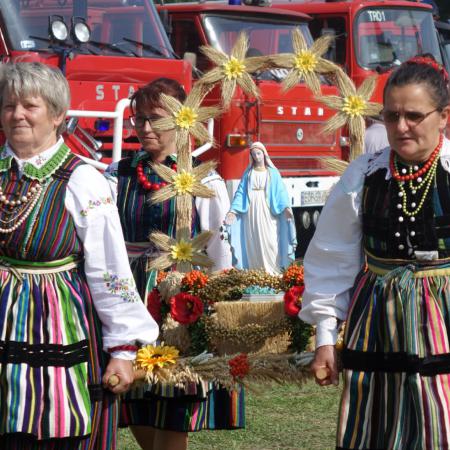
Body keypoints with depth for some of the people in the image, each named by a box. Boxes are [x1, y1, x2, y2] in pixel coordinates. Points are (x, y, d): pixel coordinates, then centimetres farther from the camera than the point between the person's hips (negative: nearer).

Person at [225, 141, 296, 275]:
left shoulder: (272, 173, 9)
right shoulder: (248, 174, 13)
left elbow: (280, 191, 0)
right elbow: (240, 193, 8)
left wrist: (285, 207, -16)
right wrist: (233, 210, -5)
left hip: (267, 213, -2)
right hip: (251, 213, 2)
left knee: (270, 242, -9)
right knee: (253, 243, -2)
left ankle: (273, 272, -7)